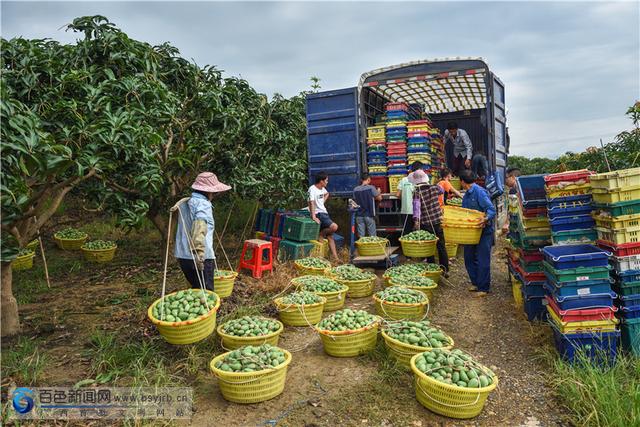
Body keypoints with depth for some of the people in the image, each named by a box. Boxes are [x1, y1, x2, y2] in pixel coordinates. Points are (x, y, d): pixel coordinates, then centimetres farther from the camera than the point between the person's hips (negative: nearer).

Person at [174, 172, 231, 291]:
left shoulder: (185, 203, 14)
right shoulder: (204, 204, -11)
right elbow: (199, 227, -25)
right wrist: (199, 252, -34)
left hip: (182, 255, 8)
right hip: (201, 258, -8)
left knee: (196, 289, 19)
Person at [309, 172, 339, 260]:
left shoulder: (322, 188, 13)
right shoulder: (312, 189, -13)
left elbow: (327, 193, 36)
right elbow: (311, 203, -23)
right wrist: (313, 217, -30)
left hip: (324, 213, 9)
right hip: (318, 214, -9)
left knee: (330, 236, 5)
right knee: (334, 227, -27)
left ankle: (335, 258, 7)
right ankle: (321, 234, -1)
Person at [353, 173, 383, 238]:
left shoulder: (355, 189, 0)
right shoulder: (371, 188, -9)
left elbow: (355, 200, 9)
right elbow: (379, 198, -3)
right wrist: (378, 192, 18)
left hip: (359, 215, 3)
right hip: (369, 215, -3)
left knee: (361, 236, 5)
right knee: (372, 236, 6)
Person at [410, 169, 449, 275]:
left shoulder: (417, 192, -13)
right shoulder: (434, 188, -2)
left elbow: (416, 207, -21)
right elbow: (441, 190, 21)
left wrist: (416, 220, -17)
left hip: (425, 224, -3)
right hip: (437, 221, 3)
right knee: (441, 246, 12)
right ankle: (445, 270, 19)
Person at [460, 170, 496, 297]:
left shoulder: (480, 192, -17)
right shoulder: (466, 194, 11)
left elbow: (492, 210, -22)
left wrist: (486, 218, -39)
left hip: (484, 231, -9)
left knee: (482, 261, 0)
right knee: (469, 258, 14)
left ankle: (483, 288, 10)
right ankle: (475, 283, 29)